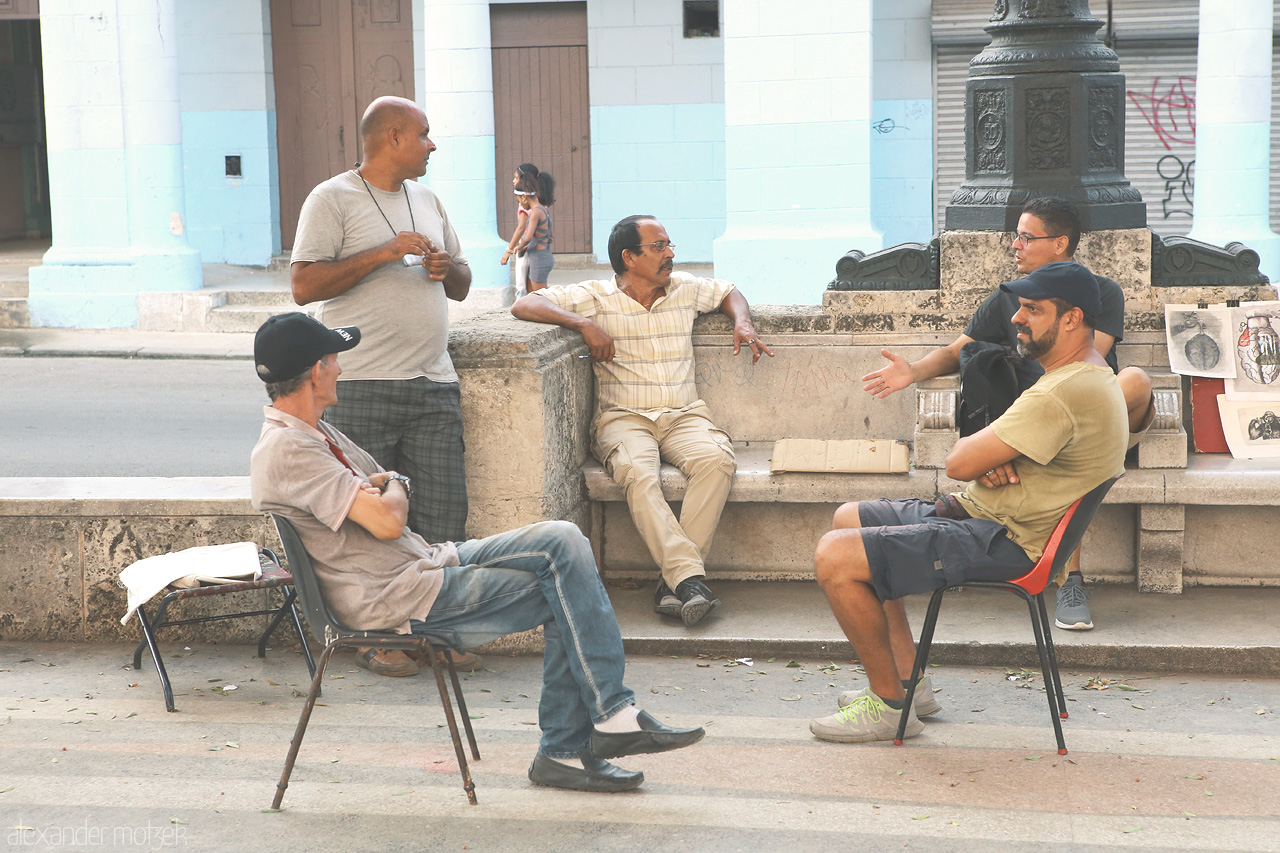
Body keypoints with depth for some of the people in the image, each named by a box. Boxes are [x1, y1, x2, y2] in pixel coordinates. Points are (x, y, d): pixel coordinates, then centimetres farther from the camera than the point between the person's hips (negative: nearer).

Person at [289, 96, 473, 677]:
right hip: (362, 389, -6)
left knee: (444, 513, 2)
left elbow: (462, 286, 26)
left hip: (433, 387, 6)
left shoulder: (427, 200, 19)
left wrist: (448, 268, 2)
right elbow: (303, 286, -12)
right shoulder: (333, 199, -2)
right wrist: (383, 253, -16)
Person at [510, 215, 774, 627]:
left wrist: (742, 322, 12)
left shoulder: (686, 289, 15)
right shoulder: (594, 297, 2)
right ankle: (690, 578, -41)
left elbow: (729, 292, 34)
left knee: (717, 459, -31)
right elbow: (525, 305, -6)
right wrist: (583, 324, -18)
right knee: (637, 472, -37)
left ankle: (674, 581, -34)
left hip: (684, 415, 3)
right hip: (623, 418, -3)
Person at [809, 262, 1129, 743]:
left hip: (1004, 544, -12)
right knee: (848, 519, 20)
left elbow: (959, 463, -24)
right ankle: (908, 681, 17)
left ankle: (890, 704, -4)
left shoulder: (1064, 394, -24)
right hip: (982, 516, 12)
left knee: (835, 557, -18)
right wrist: (988, 458, -7)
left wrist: (976, 452, 0)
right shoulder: (1087, 377, 13)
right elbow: (975, 458, 18)